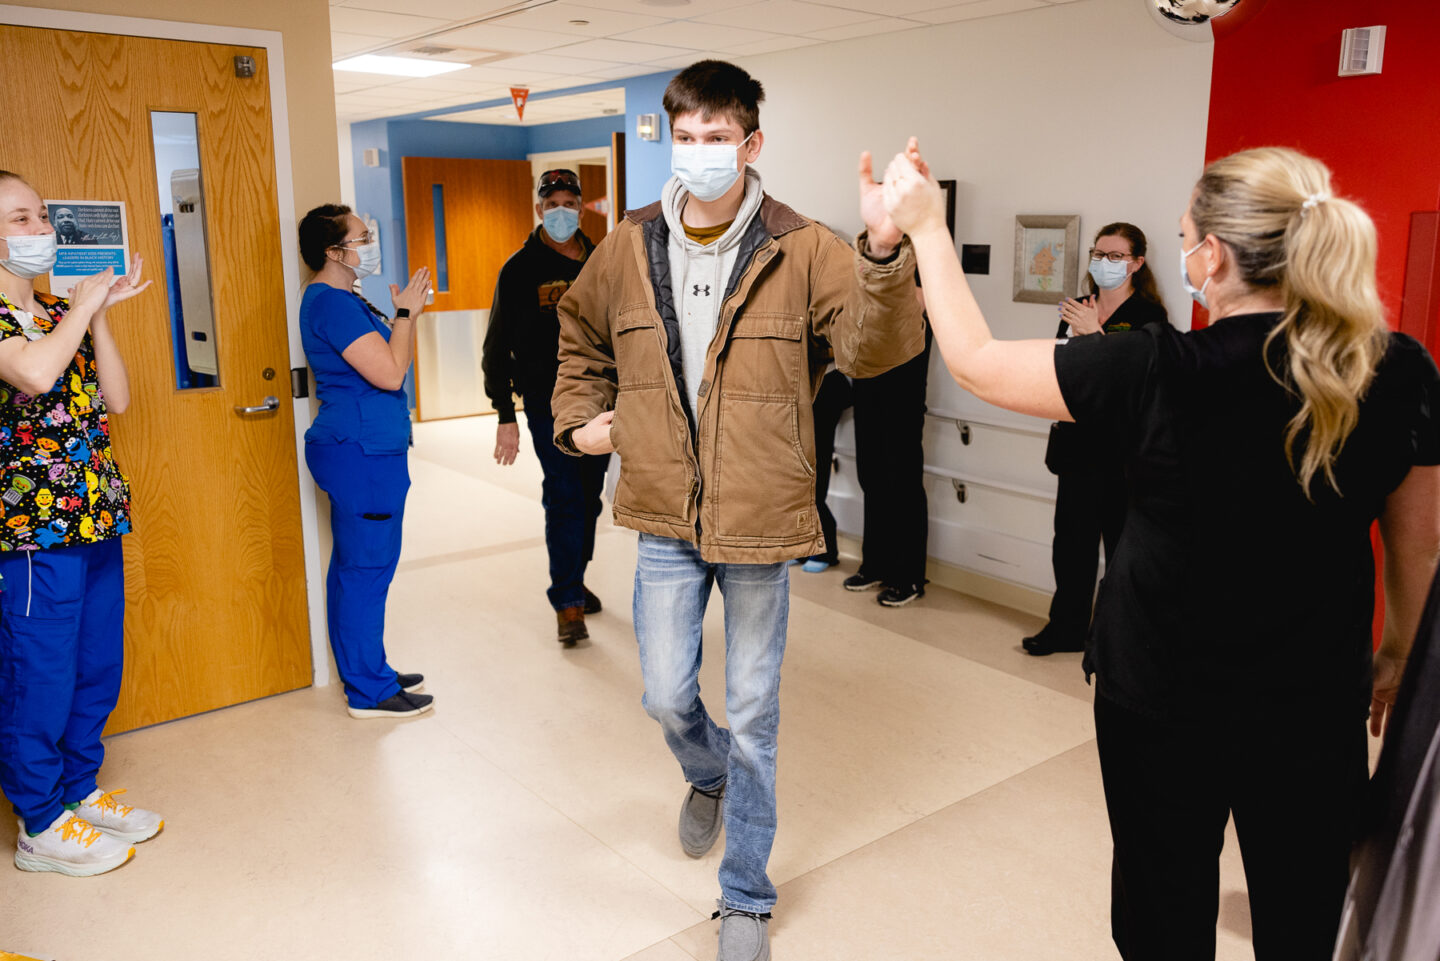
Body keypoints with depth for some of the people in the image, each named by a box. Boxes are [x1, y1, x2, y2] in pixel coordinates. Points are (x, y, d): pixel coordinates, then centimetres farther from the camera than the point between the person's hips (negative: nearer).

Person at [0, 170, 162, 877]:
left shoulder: (62, 313, 14)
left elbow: (116, 399, 8)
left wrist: (99, 315, -1)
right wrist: (85, 306, -14)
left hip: (95, 519, 8)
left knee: (98, 668, 16)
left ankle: (80, 791, 32)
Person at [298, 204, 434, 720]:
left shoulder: (340, 299, 18)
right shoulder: (332, 303, -16)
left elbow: (391, 361, 22)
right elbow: (389, 373, -22)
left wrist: (405, 313, 13)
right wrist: (406, 313, -11)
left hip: (358, 449, 11)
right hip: (364, 451, -11)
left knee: (353, 567, 16)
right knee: (368, 568, -4)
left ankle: (365, 675, 27)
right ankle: (369, 692, 5)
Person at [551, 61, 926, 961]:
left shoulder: (804, 250, -11)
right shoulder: (629, 248, 1)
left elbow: (876, 347, -26)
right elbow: (582, 338, 20)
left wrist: (884, 251, -43)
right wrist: (579, 417, 7)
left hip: (762, 520, -3)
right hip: (666, 517, 3)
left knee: (755, 715, 10)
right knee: (668, 699, 12)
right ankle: (709, 777, 51)